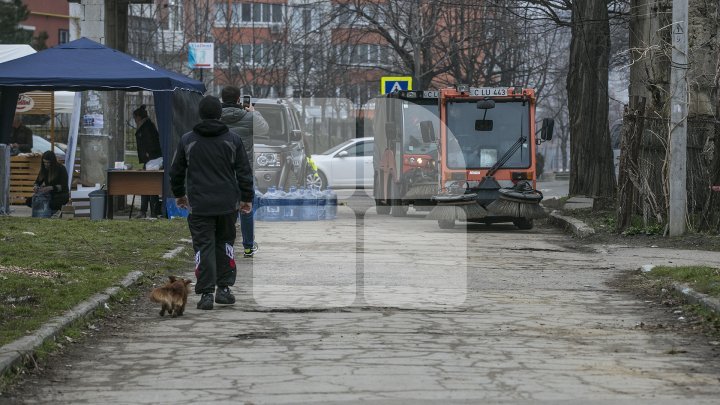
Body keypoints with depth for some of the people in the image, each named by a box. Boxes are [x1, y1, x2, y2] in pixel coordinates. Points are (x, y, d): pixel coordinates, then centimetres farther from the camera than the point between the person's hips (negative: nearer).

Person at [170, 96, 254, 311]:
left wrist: (179, 194, 26)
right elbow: (244, 171, 1)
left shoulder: (187, 140, 1)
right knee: (225, 244, 16)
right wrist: (247, 198, 12)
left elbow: (176, 171, 10)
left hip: (199, 204, -1)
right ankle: (223, 289, 14)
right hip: (227, 204, 1)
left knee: (204, 247, 1)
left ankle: (206, 293, -5)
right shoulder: (233, 139, 0)